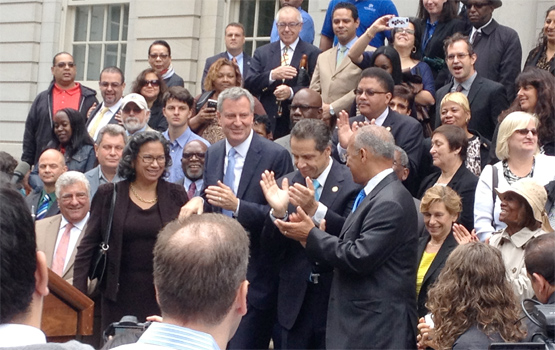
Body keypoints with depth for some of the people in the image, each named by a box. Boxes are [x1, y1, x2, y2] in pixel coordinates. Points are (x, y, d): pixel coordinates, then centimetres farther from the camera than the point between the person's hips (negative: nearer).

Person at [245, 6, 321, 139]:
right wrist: (272, 75, -14)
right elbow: (248, 85, 3)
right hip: (267, 122, 2)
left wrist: (291, 92, -20)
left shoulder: (313, 53, 2)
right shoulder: (262, 52, 11)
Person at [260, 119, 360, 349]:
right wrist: (278, 211, -17)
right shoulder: (286, 184, 4)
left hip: (336, 296, -4)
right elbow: (273, 246, 2)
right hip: (295, 297, 4)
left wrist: (315, 209, -29)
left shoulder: (352, 183, -8)